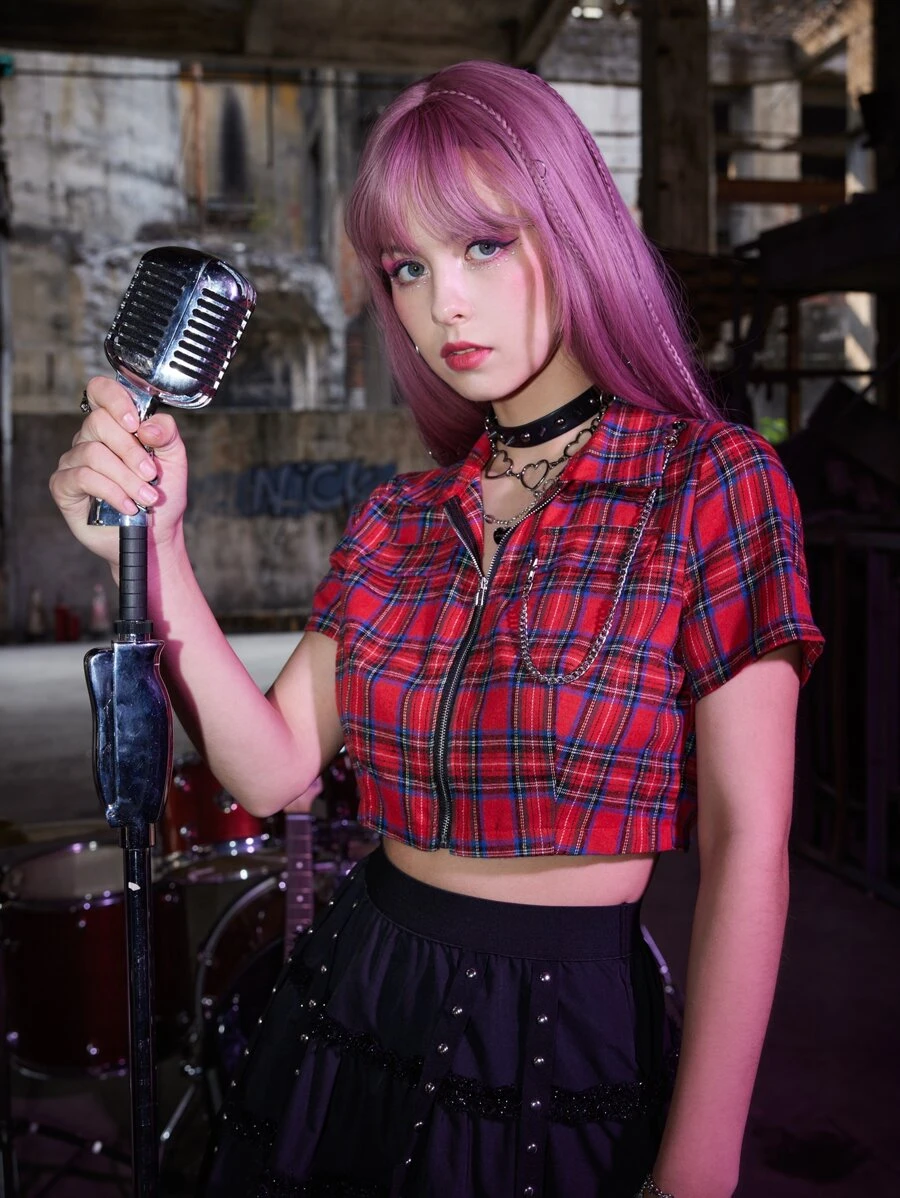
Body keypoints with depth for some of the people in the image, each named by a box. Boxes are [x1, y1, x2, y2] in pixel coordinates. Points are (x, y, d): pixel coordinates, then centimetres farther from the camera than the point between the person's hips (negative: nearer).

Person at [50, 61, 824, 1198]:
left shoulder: (711, 481, -11)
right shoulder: (398, 519, 5)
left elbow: (746, 850, -14)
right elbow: (274, 767, -4)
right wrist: (154, 547, -15)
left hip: (569, 1035, -4)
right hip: (354, 1004, 5)